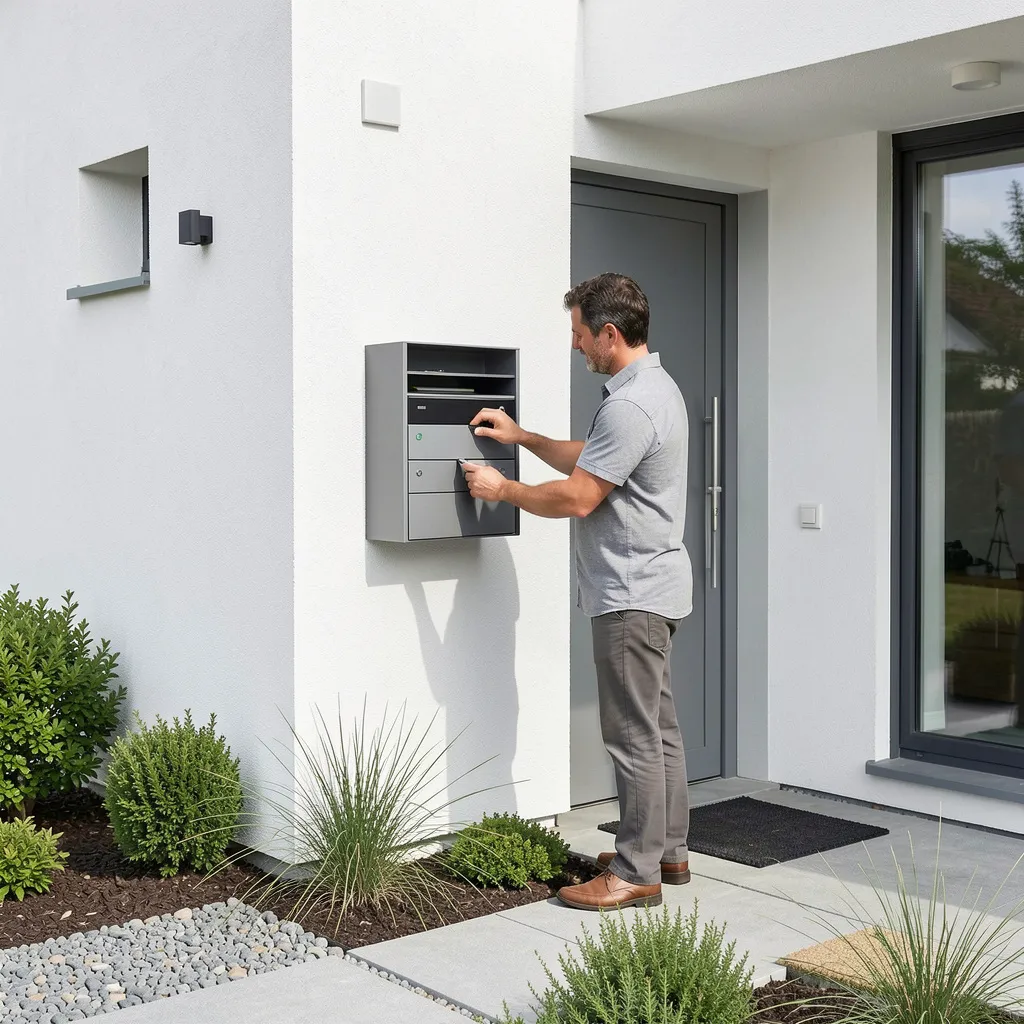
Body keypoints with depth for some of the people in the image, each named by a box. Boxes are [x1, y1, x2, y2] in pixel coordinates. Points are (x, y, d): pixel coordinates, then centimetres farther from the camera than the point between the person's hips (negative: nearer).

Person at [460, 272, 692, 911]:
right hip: (651, 587, 11)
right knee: (659, 726, 16)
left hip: (632, 594, -11)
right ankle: (668, 851, 25)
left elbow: (577, 497, -19)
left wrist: (501, 488, -5)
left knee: (635, 735, -4)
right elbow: (587, 459, 25)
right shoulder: (655, 386, 14)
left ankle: (637, 874, 3)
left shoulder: (630, 406, -21)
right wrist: (522, 437, 21)